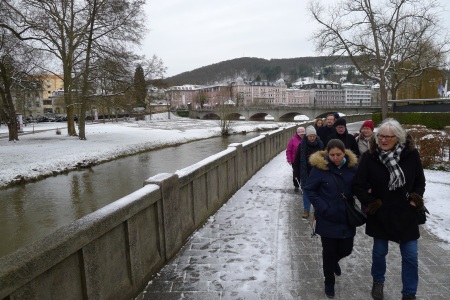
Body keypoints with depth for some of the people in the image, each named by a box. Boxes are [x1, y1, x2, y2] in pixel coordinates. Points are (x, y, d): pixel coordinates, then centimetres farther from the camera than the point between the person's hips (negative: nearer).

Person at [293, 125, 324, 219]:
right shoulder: (302, 145, -7)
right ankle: (306, 210, 16)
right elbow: (297, 160, -3)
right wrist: (297, 173, -3)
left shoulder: (320, 144, -3)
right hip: (306, 173, -1)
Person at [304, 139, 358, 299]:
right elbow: (309, 189, -9)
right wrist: (323, 208, -17)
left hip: (347, 217, 4)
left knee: (346, 249, 14)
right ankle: (329, 282, 31)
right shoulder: (320, 167, -15)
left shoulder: (351, 166, -5)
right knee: (329, 251, 7)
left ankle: (334, 261, 50)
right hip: (328, 218, -3)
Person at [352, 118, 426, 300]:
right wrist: (371, 202, -12)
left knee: (410, 256, 8)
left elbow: (419, 182, 6)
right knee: (380, 251, 16)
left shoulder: (411, 154, -9)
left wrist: (416, 198, -8)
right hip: (380, 214, -1)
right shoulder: (369, 156, -14)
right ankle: (378, 281, 43)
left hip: (406, 214, 1)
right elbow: (358, 185, -6)